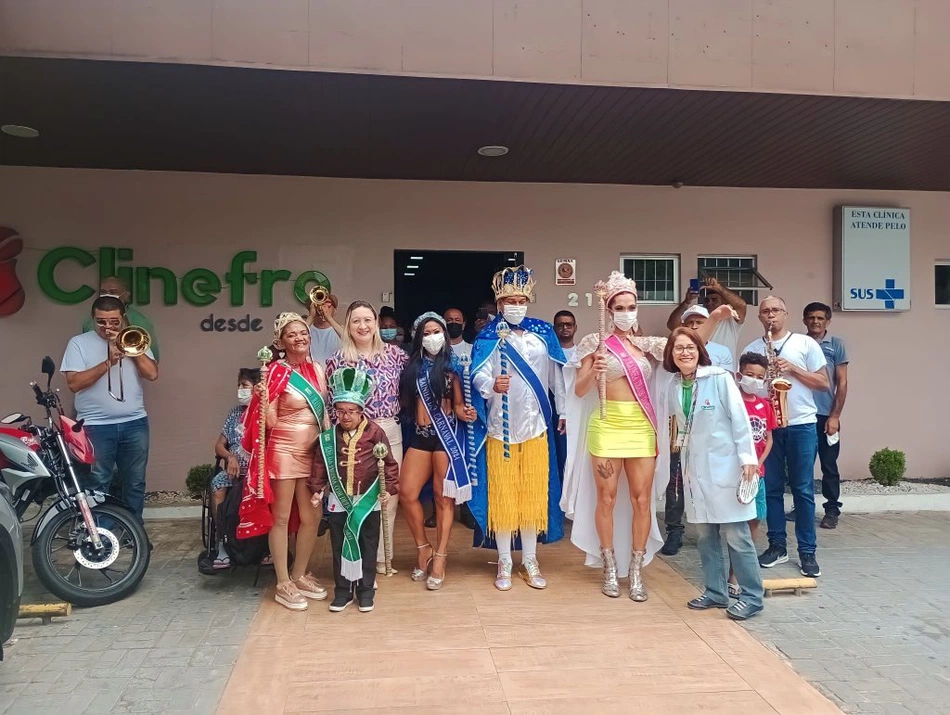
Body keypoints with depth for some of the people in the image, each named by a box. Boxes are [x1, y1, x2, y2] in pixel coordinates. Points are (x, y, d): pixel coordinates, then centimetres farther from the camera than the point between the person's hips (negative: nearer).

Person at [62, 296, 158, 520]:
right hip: (95, 426, -2)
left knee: (135, 483, 10)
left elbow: (152, 374, -3)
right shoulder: (79, 343, 2)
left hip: (134, 424, 3)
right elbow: (74, 383, -10)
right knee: (97, 485, 2)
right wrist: (108, 362, -16)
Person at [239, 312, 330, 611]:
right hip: (285, 452, -6)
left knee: (312, 516, 11)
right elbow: (271, 422, -12)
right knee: (281, 517, 4)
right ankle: (283, 585, 13)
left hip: (314, 452, 6)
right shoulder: (276, 373, -10)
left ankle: (300, 575, 27)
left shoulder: (317, 370, 7)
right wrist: (262, 399, -29)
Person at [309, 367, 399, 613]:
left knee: (367, 547, 9)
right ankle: (342, 590, 23)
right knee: (339, 547, 10)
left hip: (368, 499, -2)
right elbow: (320, 464, 3)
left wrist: (390, 488, -12)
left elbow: (389, 462, -6)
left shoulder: (375, 432, -9)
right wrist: (317, 488, -4)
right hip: (338, 500, 2)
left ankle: (366, 590, 23)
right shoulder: (329, 436, -2)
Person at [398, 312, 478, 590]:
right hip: (419, 435, 4)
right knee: (407, 494, -4)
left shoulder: (450, 365, 1)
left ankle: (440, 559, 7)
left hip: (447, 434, -4)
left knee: (443, 497, -1)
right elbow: (405, 401, 14)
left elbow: (458, 404, 0)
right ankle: (424, 549, 15)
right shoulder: (412, 366, 10)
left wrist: (466, 413, -19)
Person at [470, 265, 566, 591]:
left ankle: (530, 561, 20)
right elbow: (478, 375, -14)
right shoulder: (489, 336, -2)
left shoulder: (543, 333, 6)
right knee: (502, 493, 3)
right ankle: (504, 563, 16)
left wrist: (564, 411, 10)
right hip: (501, 426, -2)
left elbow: (555, 376, 10)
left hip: (535, 425, 2)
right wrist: (492, 385, -35)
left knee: (534, 493, 7)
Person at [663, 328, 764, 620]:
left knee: (736, 534, -3)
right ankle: (716, 592, 24)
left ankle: (752, 596, 10)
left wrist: (748, 457, -12)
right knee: (705, 534, 11)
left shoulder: (720, 378, -10)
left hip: (724, 465, -5)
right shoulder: (674, 386, 5)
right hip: (695, 468, 5)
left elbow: (739, 419, -10)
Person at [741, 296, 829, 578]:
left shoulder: (806, 343, 3)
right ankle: (777, 546, 17)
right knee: (771, 489, 6)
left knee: (803, 490, 1)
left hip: (801, 425, -2)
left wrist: (793, 369, -11)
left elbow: (823, 383, 2)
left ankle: (807, 552, 8)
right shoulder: (751, 349, 9)